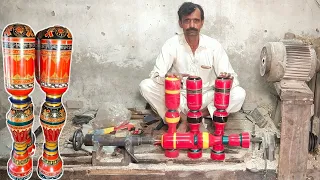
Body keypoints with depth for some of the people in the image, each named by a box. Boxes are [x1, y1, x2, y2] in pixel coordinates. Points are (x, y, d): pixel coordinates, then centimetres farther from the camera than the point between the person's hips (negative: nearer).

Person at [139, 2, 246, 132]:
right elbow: (156, 75, -16)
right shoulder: (172, 44, -11)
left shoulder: (214, 46, -10)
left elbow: (231, 77, -9)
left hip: (205, 98, 1)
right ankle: (183, 118, -16)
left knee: (239, 94, -23)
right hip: (179, 98, 0)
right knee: (146, 86, -24)